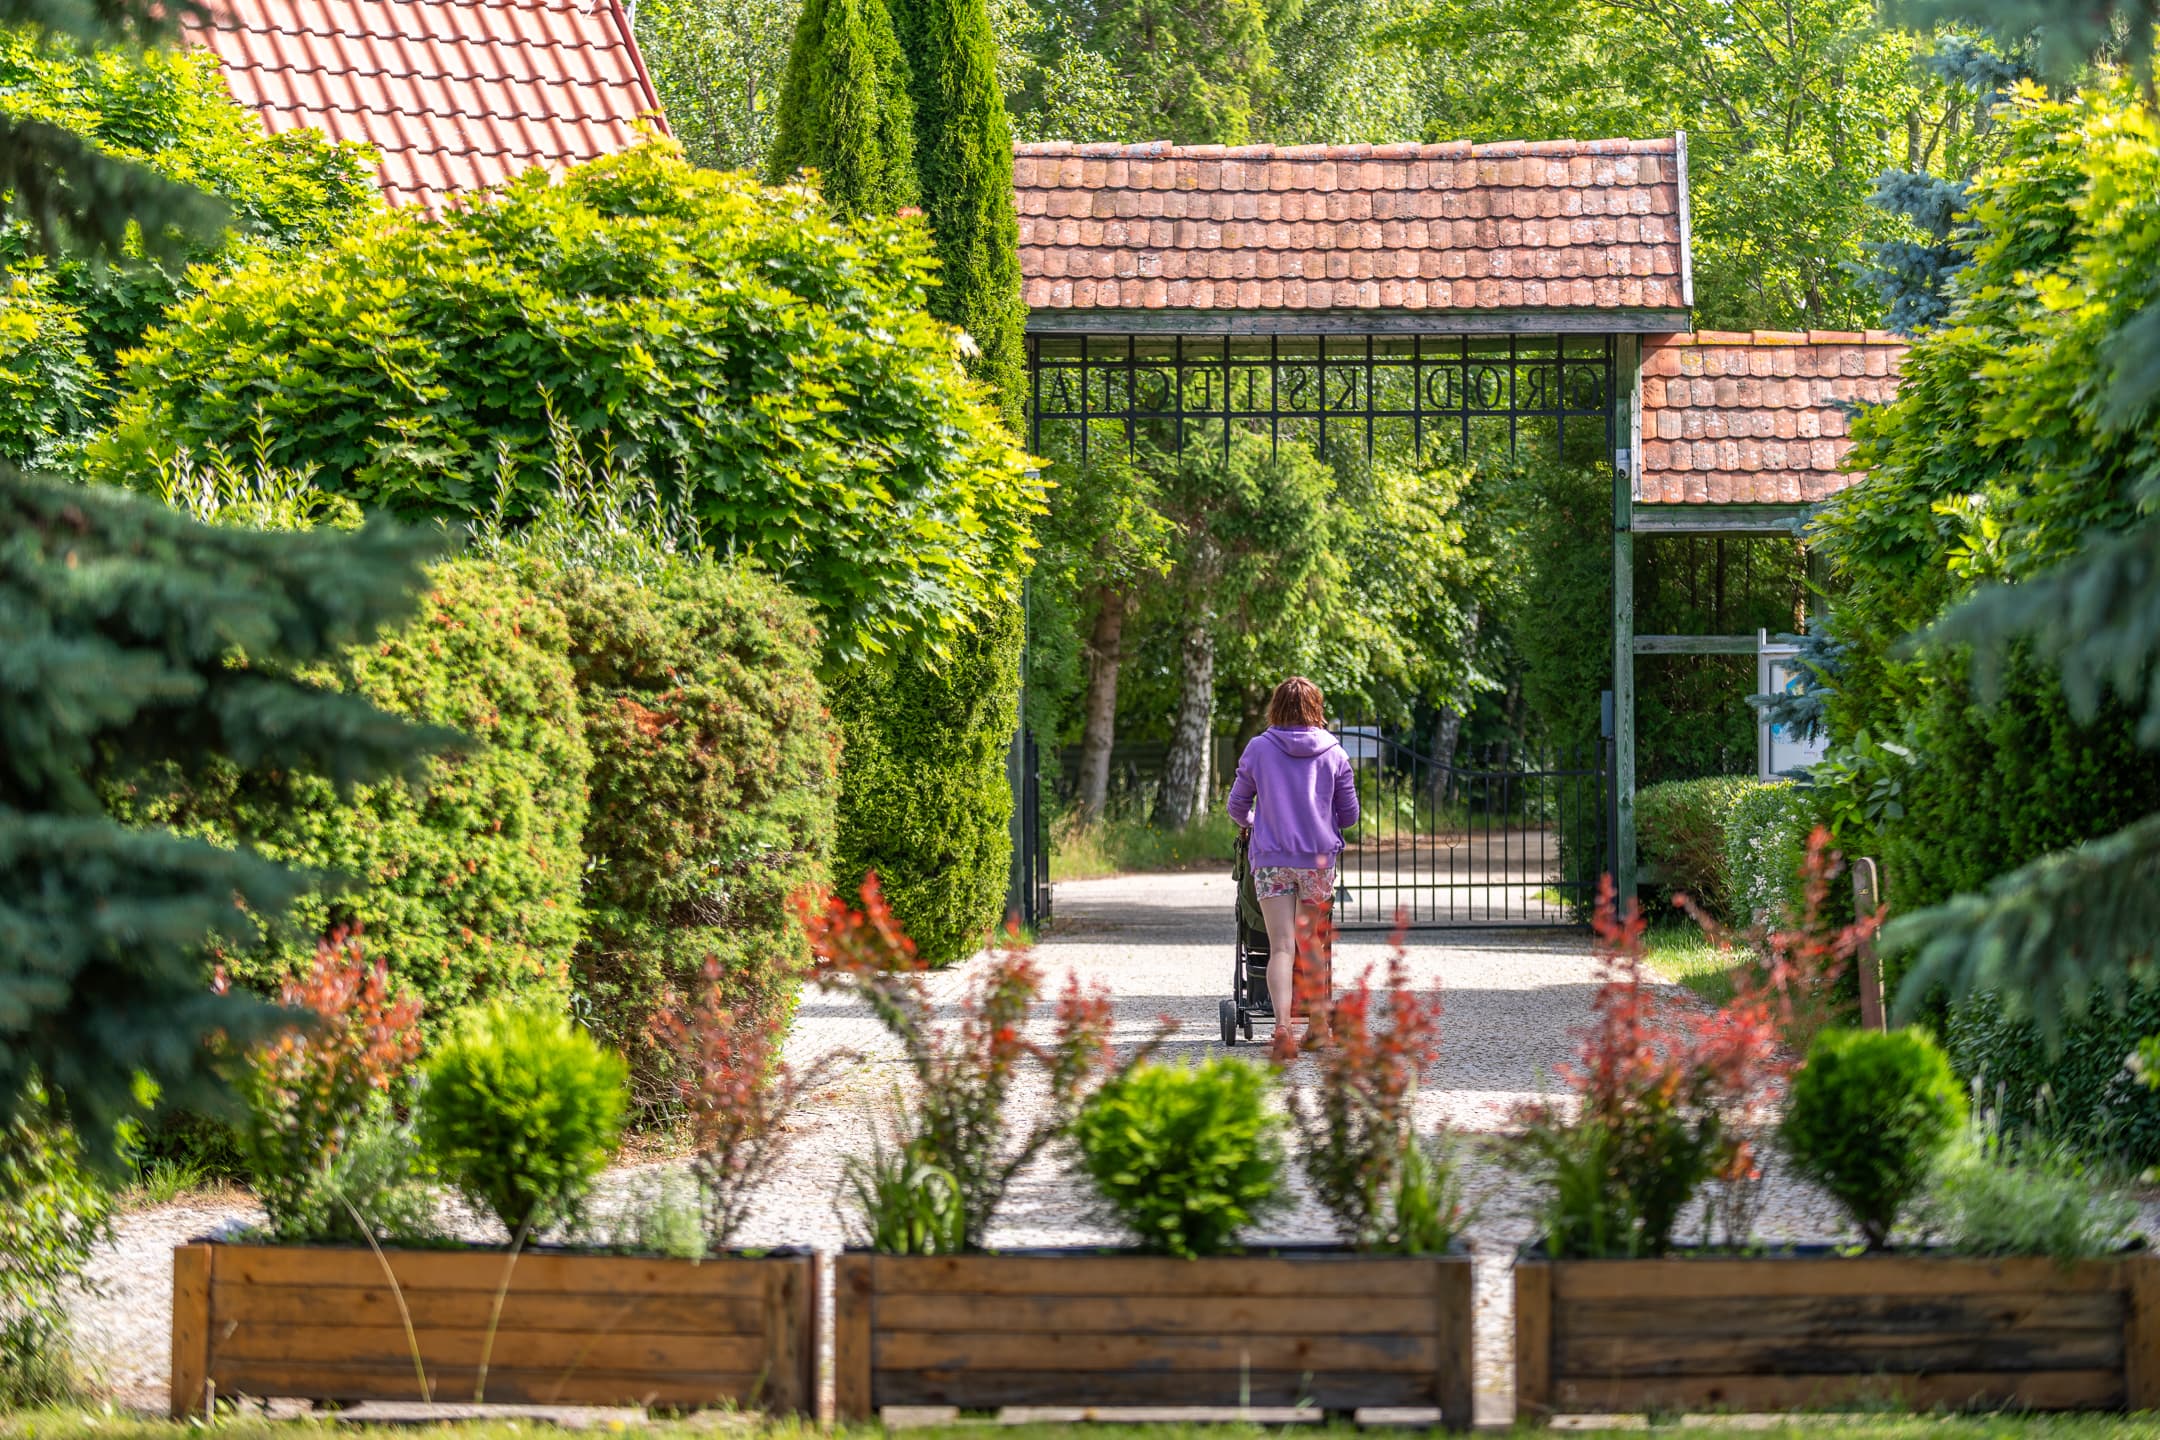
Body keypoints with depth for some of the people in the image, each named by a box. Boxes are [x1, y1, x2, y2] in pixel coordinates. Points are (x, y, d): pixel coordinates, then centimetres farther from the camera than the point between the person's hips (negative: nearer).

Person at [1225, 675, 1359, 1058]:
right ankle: (1318, 1026, 27)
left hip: (1271, 859, -1)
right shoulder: (1333, 754, 2)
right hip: (1319, 858, 1)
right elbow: (1349, 815, 7)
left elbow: (1237, 806, 7)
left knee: (1281, 947, -6)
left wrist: (1249, 823, 30)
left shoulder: (1259, 749, -1)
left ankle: (1282, 1026, -25)